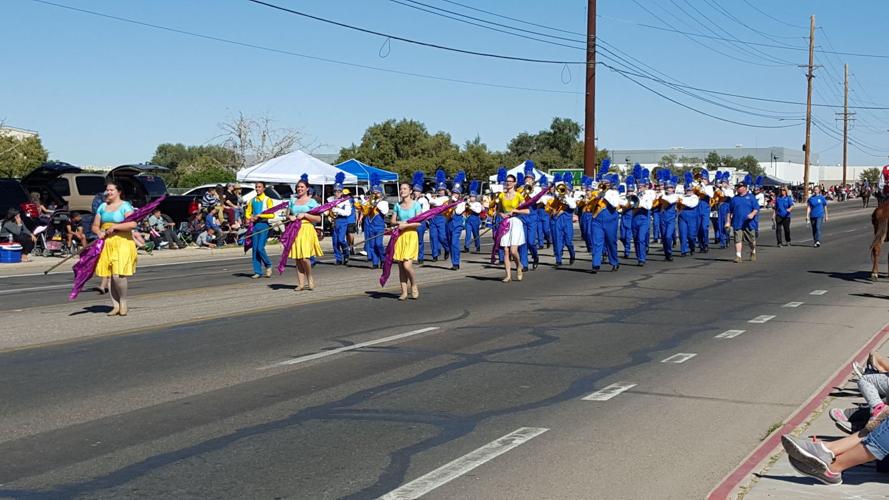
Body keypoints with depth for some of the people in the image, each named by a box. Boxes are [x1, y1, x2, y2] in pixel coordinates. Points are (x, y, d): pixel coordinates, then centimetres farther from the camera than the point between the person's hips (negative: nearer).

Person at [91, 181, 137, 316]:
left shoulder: (125, 206, -3)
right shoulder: (102, 207, 16)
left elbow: (133, 224, -16)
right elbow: (95, 226, 18)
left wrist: (114, 226, -16)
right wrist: (100, 232, -4)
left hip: (122, 243, -6)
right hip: (106, 244, 6)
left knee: (118, 275, -15)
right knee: (111, 276, 5)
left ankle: (123, 303, 4)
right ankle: (115, 306, 11)